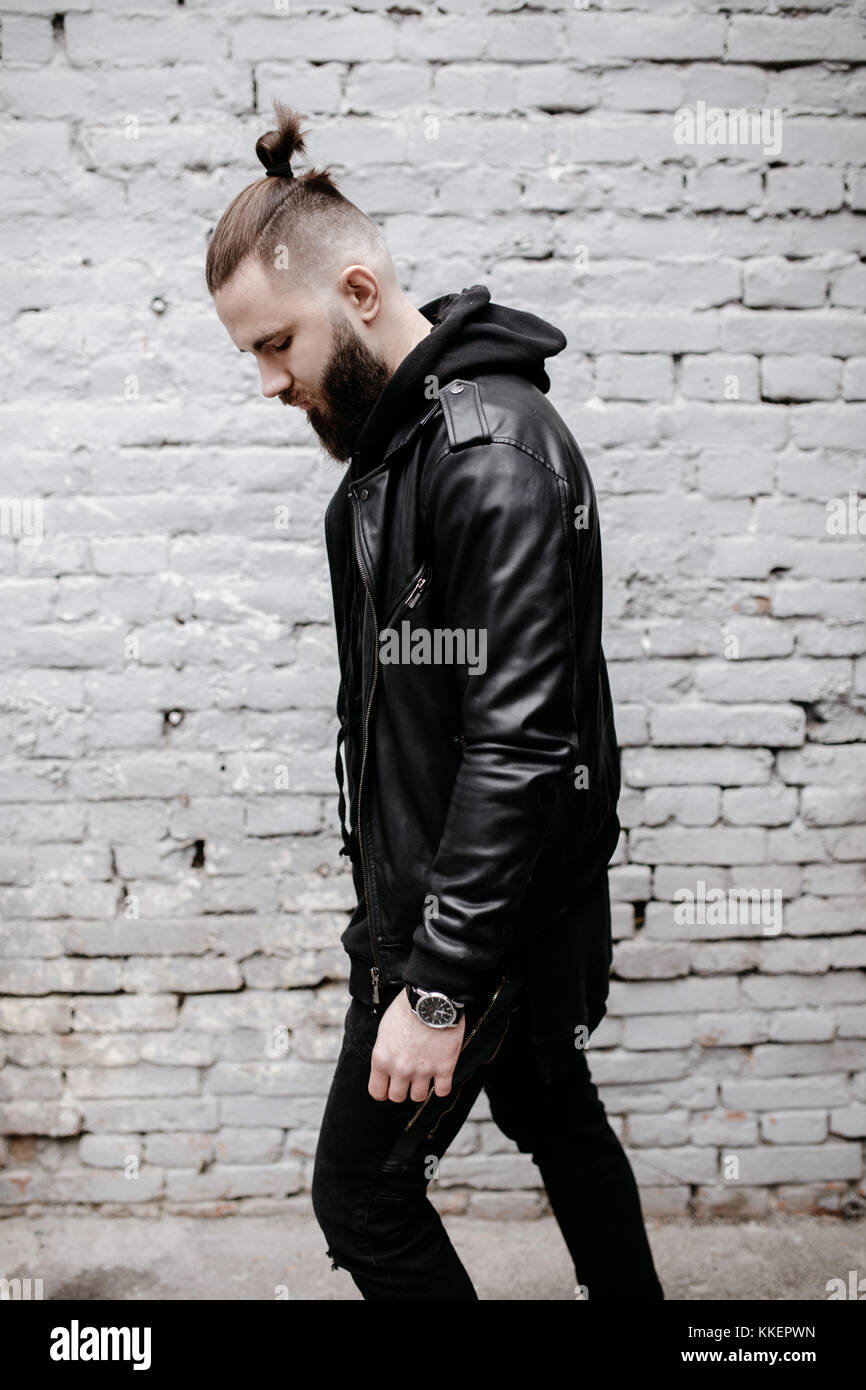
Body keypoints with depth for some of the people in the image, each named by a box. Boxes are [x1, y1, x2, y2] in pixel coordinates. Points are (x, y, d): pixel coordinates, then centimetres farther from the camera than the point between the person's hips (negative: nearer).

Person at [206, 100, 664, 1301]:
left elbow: (523, 740, -27)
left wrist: (439, 985, -24)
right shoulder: (391, 439, 9)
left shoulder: (494, 452, -22)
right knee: (555, 1119, 23)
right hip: (433, 884, 9)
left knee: (362, 1191, 3)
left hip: (487, 906, -9)